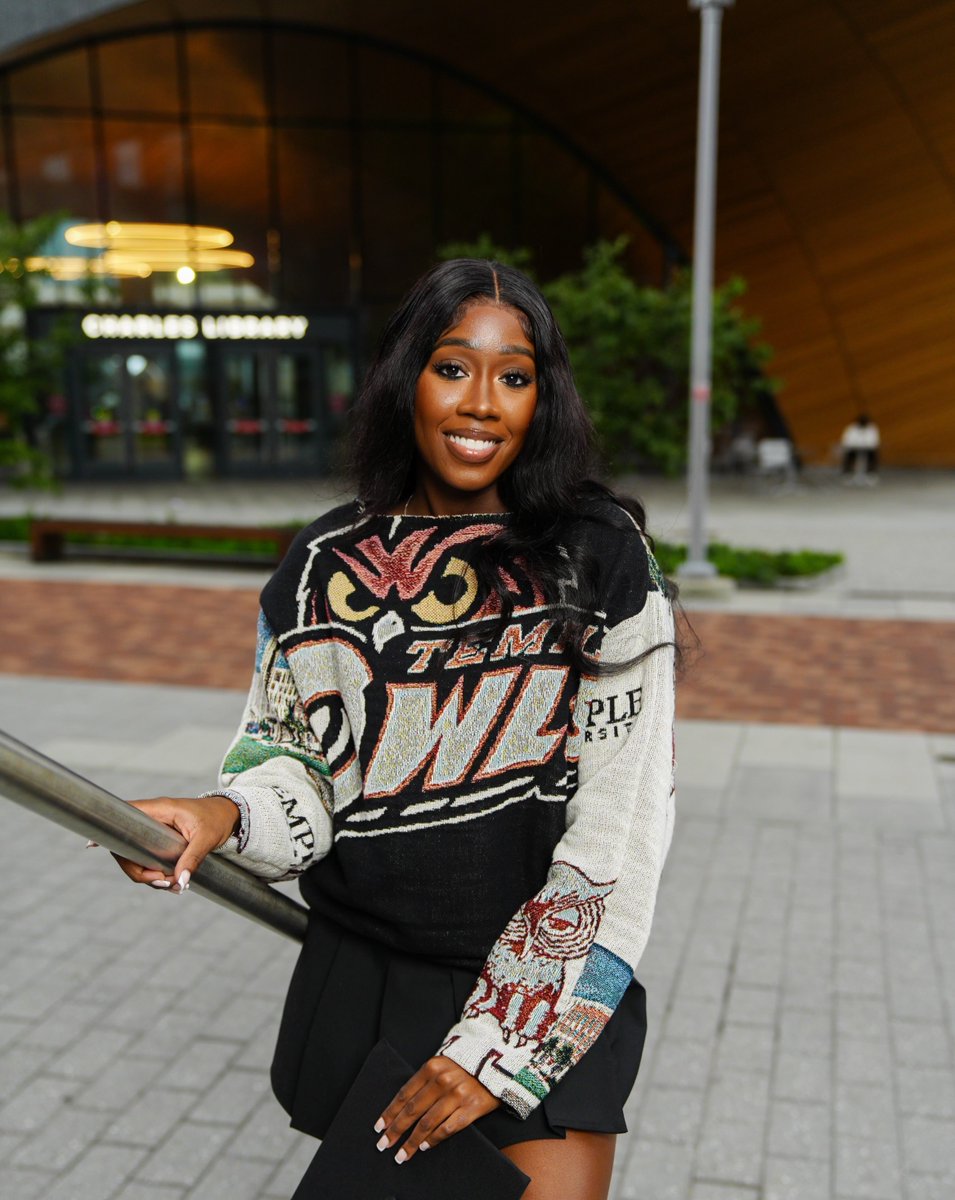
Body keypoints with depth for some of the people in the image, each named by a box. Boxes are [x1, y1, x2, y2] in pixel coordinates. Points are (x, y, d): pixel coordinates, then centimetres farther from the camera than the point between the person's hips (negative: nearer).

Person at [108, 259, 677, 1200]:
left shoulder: (599, 559, -10)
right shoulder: (325, 566, 0)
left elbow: (619, 824, -12)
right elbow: (298, 767, 5)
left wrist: (504, 1040, -14)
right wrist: (224, 819, -19)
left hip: (551, 978, -2)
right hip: (363, 972, 3)